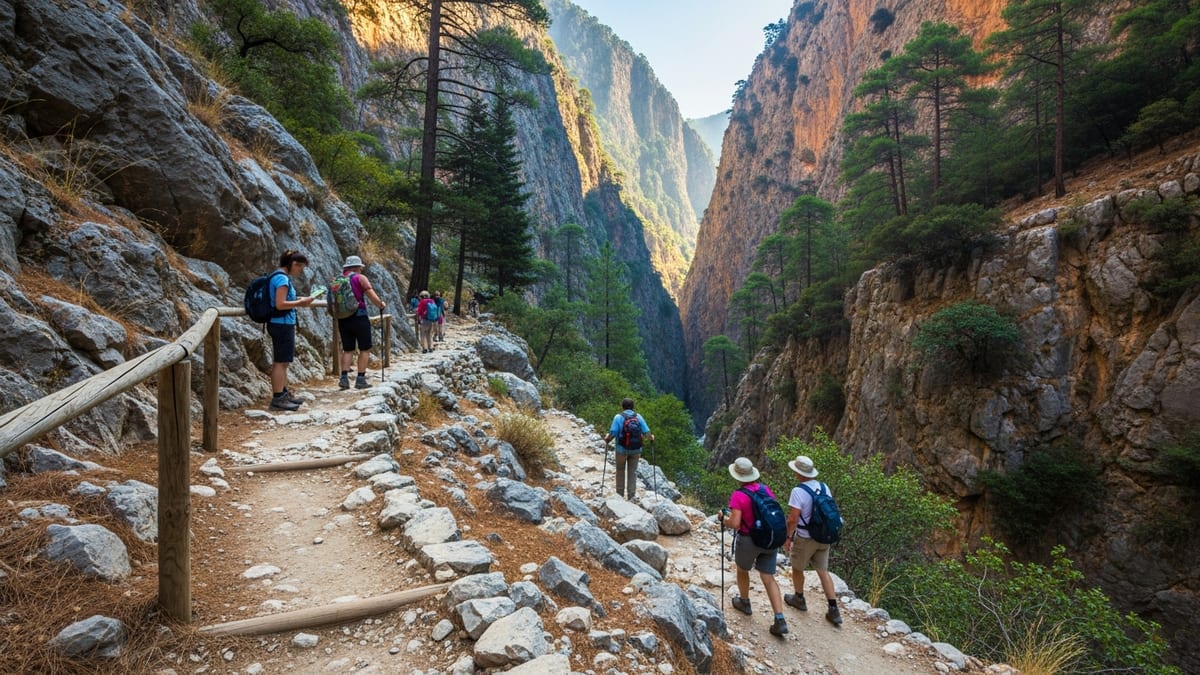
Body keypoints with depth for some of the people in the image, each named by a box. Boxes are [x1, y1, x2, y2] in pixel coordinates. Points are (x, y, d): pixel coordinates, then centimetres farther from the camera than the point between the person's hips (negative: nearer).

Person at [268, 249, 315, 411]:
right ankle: (277, 399, -3)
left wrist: (297, 301, 10)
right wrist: (300, 303, -12)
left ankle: (284, 394, 24)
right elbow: (280, 304, -22)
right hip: (282, 324, -10)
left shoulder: (281, 277, 14)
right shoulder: (282, 278, -15)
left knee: (283, 361, 16)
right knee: (280, 362, -7)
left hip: (282, 324, 10)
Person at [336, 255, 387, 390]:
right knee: (364, 349, 4)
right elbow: (373, 297, -11)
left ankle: (344, 378, 3)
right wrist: (381, 305, 7)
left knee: (348, 350, 13)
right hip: (359, 318, -5)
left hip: (343, 319, 5)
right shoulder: (360, 278, -4)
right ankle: (360, 379, 0)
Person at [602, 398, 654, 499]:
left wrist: (607, 438, 4)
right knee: (632, 472, 12)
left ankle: (620, 494, 27)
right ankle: (631, 496, 14)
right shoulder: (639, 417, -5)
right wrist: (651, 438, 14)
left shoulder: (618, 417, -12)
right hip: (635, 450, 2)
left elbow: (613, 433, -17)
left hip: (622, 449, -2)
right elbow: (646, 432, -6)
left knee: (620, 471, 17)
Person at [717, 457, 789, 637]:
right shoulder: (766, 489, -2)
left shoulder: (738, 495, -21)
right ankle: (780, 620, 0)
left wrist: (723, 518, -5)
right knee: (769, 579, 8)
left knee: (742, 570, 24)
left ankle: (744, 602, 43)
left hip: (748, 540, -4)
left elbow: (735, 524, -25)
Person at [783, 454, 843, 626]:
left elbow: (793, 518, -23)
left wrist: (788, 537, -9)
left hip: (805, 538, -6)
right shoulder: (824, 487, -3)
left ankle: (799, 599, 35)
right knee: (823, 571, 14)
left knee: (797, 568, 18)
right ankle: (833, 610, 12)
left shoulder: (798, 491, -23)